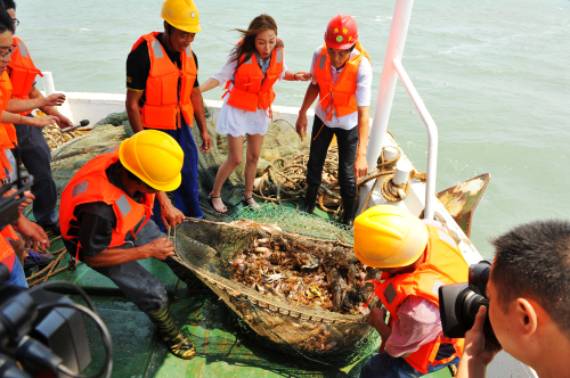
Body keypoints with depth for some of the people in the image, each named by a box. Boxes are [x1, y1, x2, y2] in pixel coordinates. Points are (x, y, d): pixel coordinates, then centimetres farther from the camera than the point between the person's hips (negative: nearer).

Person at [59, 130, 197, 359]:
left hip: (132, 223, 6)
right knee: (153, 293, -14)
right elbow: (93, 257, -27)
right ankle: (166, 329, 18)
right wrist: (147, 251, -27)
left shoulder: (127, 167, -26)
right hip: (99, 246, -6)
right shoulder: (99, 208, -44)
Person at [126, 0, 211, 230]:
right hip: (154, 131, -6)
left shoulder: (190, 55, 5)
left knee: (189, 178, 14)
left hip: (182, 128, 7)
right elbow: (132, 103, -15)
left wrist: (203, 130, 14)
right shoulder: (143, 53, -16)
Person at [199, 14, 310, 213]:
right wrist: (197, 89, -31)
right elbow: (221, 77, -18)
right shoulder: (242, 53, -25)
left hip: (260, 110, 4)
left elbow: (281, 72, 6)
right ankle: (215, 195, 21)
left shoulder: (278, 52, -14)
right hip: (237, 109, -4)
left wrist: (296, 76, -14)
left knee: (254, 156, 14)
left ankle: (248, 195, 35)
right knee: (235, 159, -2)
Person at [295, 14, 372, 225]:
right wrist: (302, 113, -2)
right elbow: (315, 85, -3)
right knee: (314, 163, 17)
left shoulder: (362, 67, -34)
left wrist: (362, 154, -42)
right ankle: (308, 203, 42)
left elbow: (363, 112, -37)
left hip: (348, 124, -3)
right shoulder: (319, 55, -24)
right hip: (322, 117, 4)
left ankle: (349, 218, 23)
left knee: (347, 173, 1)